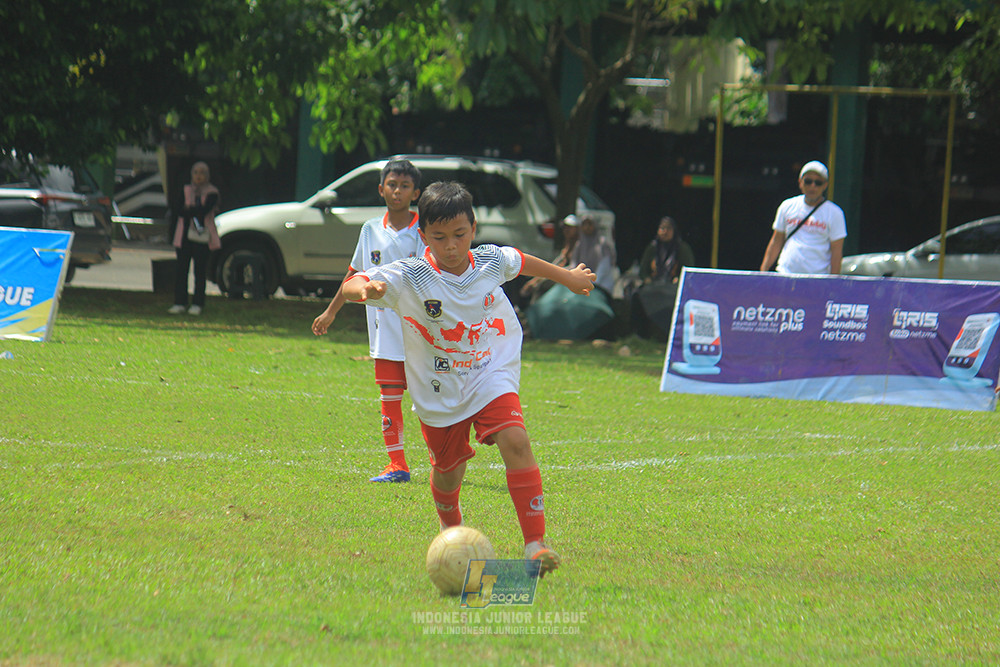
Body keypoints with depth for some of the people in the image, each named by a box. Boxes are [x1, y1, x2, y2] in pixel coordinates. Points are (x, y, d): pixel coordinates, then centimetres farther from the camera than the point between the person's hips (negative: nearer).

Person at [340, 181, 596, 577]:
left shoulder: (492, 262, -8)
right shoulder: (410, 277, -18)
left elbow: (523, 262, 16)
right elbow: (350, 287, -26)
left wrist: (568, 276, 33)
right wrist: (366, 289, -51)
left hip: (490, 377, 1)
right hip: (439, 392, -1)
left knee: (515, 442, -23)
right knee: (448, 469, 12)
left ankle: (535, 542, -23)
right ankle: (450, 529, 47)